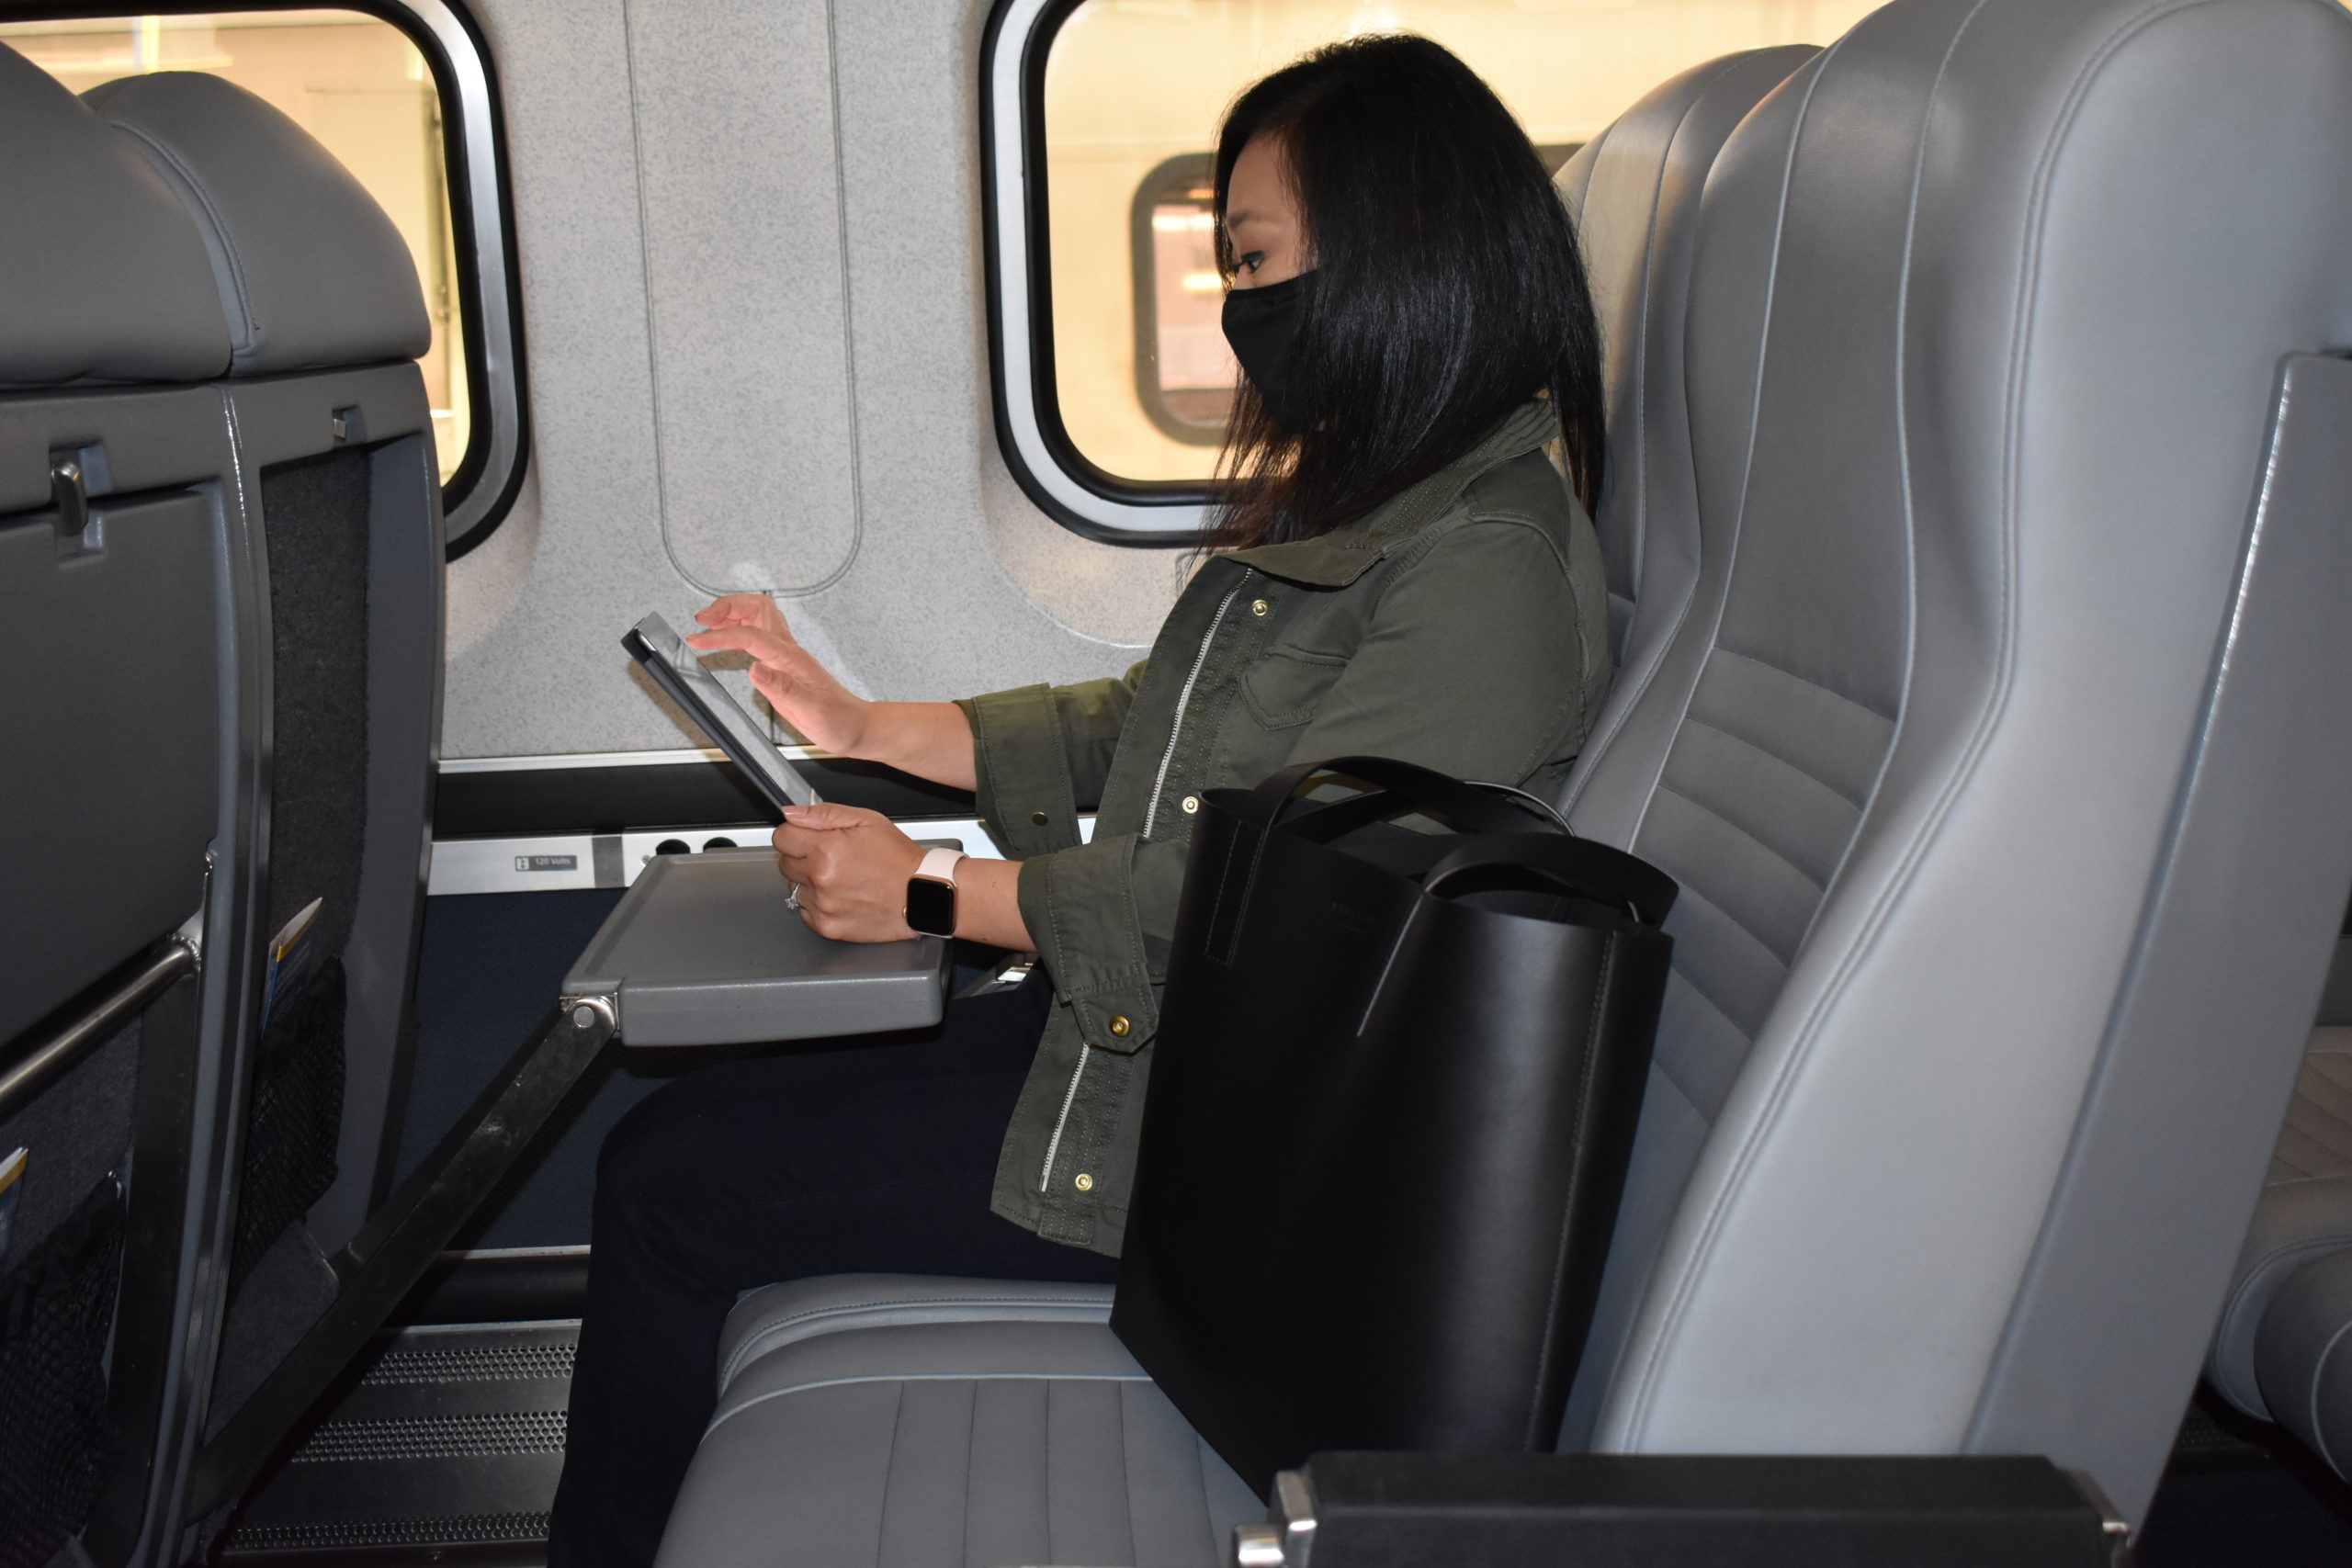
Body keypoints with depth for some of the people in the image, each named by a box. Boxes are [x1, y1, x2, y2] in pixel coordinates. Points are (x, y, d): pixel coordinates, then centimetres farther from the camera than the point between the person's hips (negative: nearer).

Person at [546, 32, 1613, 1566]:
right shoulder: (1349, 501, 11)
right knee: (681, 1128, 7)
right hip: (1129, 1023, 9)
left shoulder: (1485, 566, -22)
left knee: (668, 1190, -5)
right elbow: (1142, 729, 17)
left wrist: (930, 893, -17)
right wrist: (860, 723, 12)